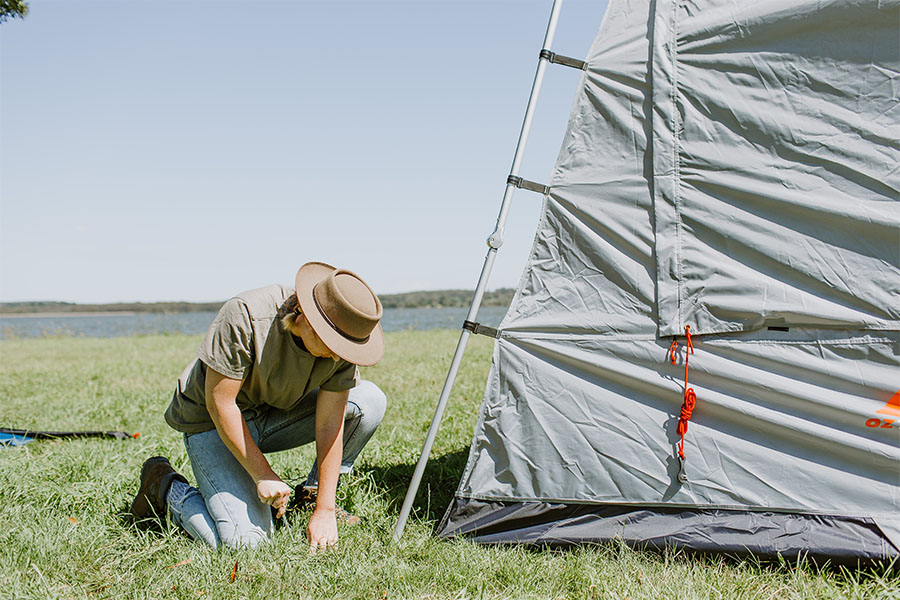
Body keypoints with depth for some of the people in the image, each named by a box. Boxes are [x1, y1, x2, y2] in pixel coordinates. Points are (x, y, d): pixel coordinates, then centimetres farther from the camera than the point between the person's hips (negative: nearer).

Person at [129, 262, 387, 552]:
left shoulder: (341, 345, -17)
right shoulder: (244, 316, -32)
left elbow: (330, 424, -15)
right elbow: (219, 402, -26)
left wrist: (324, 511, -19)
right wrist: (263, 474, -23)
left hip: (275, 416, 5)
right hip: (212, 422, -5)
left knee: (370, 400, -14)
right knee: (244, 541, -23)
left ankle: (313, 494, 5)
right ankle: (166, 487, 5)